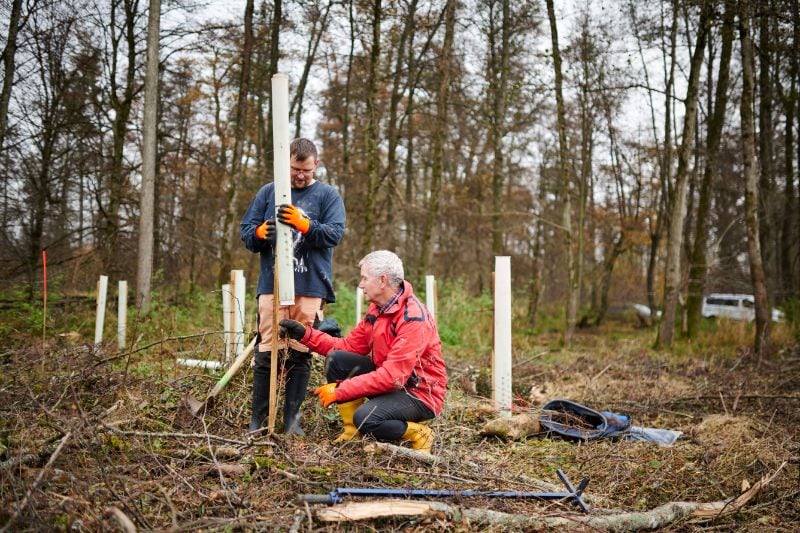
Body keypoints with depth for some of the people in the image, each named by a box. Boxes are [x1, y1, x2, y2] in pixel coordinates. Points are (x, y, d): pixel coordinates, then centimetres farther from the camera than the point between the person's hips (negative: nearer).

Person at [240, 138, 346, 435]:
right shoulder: (268, 192, 13)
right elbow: (245, 230, 12)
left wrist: (304, 224, -24)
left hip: (310, 287, -1)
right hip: (271, 284, 1)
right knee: (266, 352, 0)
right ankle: (258, 419, 8)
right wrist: (259, 232, -12)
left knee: (300, 354, 4)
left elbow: (335, 233, -7)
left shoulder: (328, 195, 7)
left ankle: (291, 417, 13)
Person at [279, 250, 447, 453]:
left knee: (365, 418, -32)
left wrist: (339, 391, -27)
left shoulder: (413, 319, -25)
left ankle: (419, 435, -5)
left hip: (420, 393, -8)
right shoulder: (377, 309, 3)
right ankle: (352, 432, 0)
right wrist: (305, 334, -1)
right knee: (336, 359, -7)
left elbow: (392, 377, -30)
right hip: (388, 381, 8)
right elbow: (349, 346, 6)